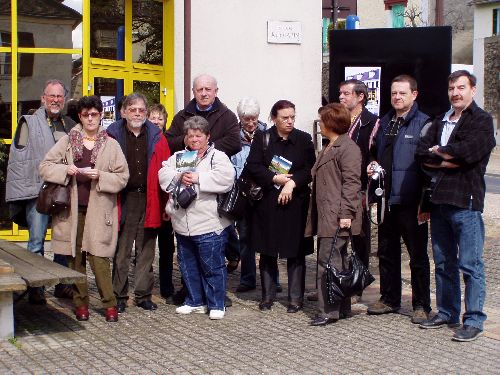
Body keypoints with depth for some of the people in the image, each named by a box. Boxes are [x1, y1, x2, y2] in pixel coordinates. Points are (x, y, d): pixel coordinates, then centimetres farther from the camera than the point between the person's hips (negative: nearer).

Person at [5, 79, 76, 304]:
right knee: (36, 241, -2)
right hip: (38, 190, -4)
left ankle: (62, 285, 18)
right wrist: (21, 190, -10)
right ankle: (35, 289, 4)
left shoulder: (71, 126, 14)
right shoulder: (30, 123, 1)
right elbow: (17, 159, -2)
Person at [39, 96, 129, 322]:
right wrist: (65, 170, -11)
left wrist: (100, 176, -14)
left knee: (98, 256, -9)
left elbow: (122, 177, 2)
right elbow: (45, 167, 6)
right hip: (72, 210, 2)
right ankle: (81, 302, 15)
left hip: (98, 211, -2)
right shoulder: (67, 141, 9)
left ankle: (109, 303, 0)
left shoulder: (111, 145, 5)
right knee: (75, 257, 5)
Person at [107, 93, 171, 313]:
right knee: (121, 251, 3)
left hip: (148, 200, 2)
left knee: (146, 251, 9)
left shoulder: (156, 136, 8)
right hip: (124, 200, -2)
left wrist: (165, 202, -3)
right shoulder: (113, 136, 0)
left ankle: (144, 295, 18)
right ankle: (119, 295, 12)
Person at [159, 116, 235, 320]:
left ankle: (216, 304, 10)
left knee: (213, 266, 0)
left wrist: (198, 178, -18)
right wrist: (179, 176, -15)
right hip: (183, 224, 6)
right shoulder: (178, 157, 14)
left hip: (209, 225, -5)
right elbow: (163, 174, 3)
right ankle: (195, 301, 28)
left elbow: (226, 177, -18)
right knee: (188, 266, 15)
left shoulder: (218, 156, -2)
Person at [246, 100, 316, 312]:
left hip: (295, 204, -1)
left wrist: (292, 183, -17)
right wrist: (275, 178, -14)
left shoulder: (304, 140, 3)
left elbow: (310, 169, -3)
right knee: (267, 252, 7)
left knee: (295, 253, 1)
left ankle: (296, 298, 9)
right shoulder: (262, 138, 3)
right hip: (267, 203, 1)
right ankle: (268, 296, 17)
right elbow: (253, 167, -4)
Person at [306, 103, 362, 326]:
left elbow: (351, 183, -16)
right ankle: (342, 308, 19)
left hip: (337, 218, -10)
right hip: (325, 217, 10)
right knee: (337, 262, 13)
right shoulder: (328, 149, 23)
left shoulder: (348, 148, -10)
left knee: (329, 262, -10)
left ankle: (328, 311, -8)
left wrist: (346, 213, -21)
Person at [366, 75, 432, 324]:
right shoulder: (384, 123, 13)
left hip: (411, 201, -6)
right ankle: (389, 299, 26)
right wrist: (372, 166, 3)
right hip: (387, 199, 6)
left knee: (418, 256, 3)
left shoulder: (423, 124, -7)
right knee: (387, 252, 14)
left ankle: (421, 305, 11)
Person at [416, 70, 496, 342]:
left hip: (466, 201, -7)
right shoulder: (441, 121, 17)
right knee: (443, 263, 14)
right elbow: (421, 153, 4)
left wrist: (438, 152, -3)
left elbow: (468, 151, -19)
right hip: (439, 200, 7)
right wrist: (451, 159, -11)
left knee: (470, 265, -3)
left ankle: (474, 321, 3)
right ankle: (446, 313, 25)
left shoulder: (481, 121, -3)